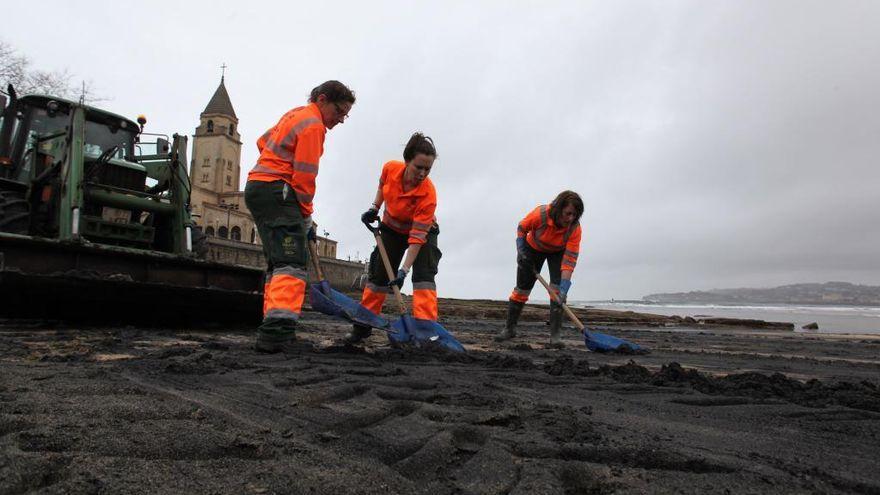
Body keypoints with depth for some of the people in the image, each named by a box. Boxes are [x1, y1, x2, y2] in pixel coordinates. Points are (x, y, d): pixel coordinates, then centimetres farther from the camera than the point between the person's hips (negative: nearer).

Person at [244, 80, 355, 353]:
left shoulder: (296, 114, 20)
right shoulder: (313, 125, -11)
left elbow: (263, 141, 31)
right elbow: (303, 178, -15)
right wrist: (307, 218, -7)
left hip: (257, 186, 10)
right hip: (276, 191, -10)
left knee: (277, 261, 12)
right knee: (293, 261, -21)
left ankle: (272, 328, 13)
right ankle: (278, 328, -34)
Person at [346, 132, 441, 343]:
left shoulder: (428, 194, -37)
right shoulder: (390, 168, -26)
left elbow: (417, 237, -37)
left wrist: (404, 270, -40)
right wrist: (374, 208, -9)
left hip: (422, 231, -3)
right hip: (392, 228, 4)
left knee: (424, 274, -23)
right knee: (378, 274, 4)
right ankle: (363, 326, 14)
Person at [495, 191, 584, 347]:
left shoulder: (575, 228, -34)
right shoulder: (541, 214, -37)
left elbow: (570, 260, -37)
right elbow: (522, 227, -15)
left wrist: (564, 288, -43)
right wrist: (520, 251, -18)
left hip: (558, 252, 0)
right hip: (533, 248, 0)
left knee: (558, 288, -19)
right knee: (522, 288, 3)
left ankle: (555, 334, -15)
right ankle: (509, 329, 16)